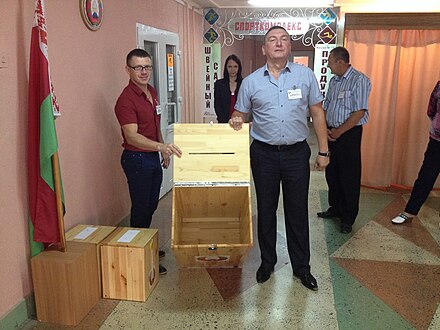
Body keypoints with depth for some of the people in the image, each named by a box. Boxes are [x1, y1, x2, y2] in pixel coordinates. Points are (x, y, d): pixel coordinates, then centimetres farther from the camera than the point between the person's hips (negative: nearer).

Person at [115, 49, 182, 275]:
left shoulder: (152, 92, 8)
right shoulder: (126, 100, -20)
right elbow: (132, 136, -31)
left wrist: (164, 151, 20)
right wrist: (160, 146, -44)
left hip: (153, 157, 9)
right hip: (136, 159, -9)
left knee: (151, 206, 18)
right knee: (141, 209, 2)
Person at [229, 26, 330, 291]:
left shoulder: (305, 75, 2)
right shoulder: (251, 81, 2)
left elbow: (317, 114, 5)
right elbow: (240, 114, 9)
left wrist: (323, 151, 2)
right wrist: (236, 121, -16)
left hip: (297, 153, 0)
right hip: (264, 154, 1)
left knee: (298, 211, 10)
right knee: (266, 210, 12)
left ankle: (301, 266, 27)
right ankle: (267, 262, 31)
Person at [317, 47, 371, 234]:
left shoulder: (359, 80, -12)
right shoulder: (334, 80, 11)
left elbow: (360, 112, -17)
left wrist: (338, 132, -14)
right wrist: (325, 129, -1)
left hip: (349, 134, -7)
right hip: (331, 133, 7)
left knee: (349, 177, 1)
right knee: (331, 174, 14)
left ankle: (348, 218, 13)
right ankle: (335, 208, 31)